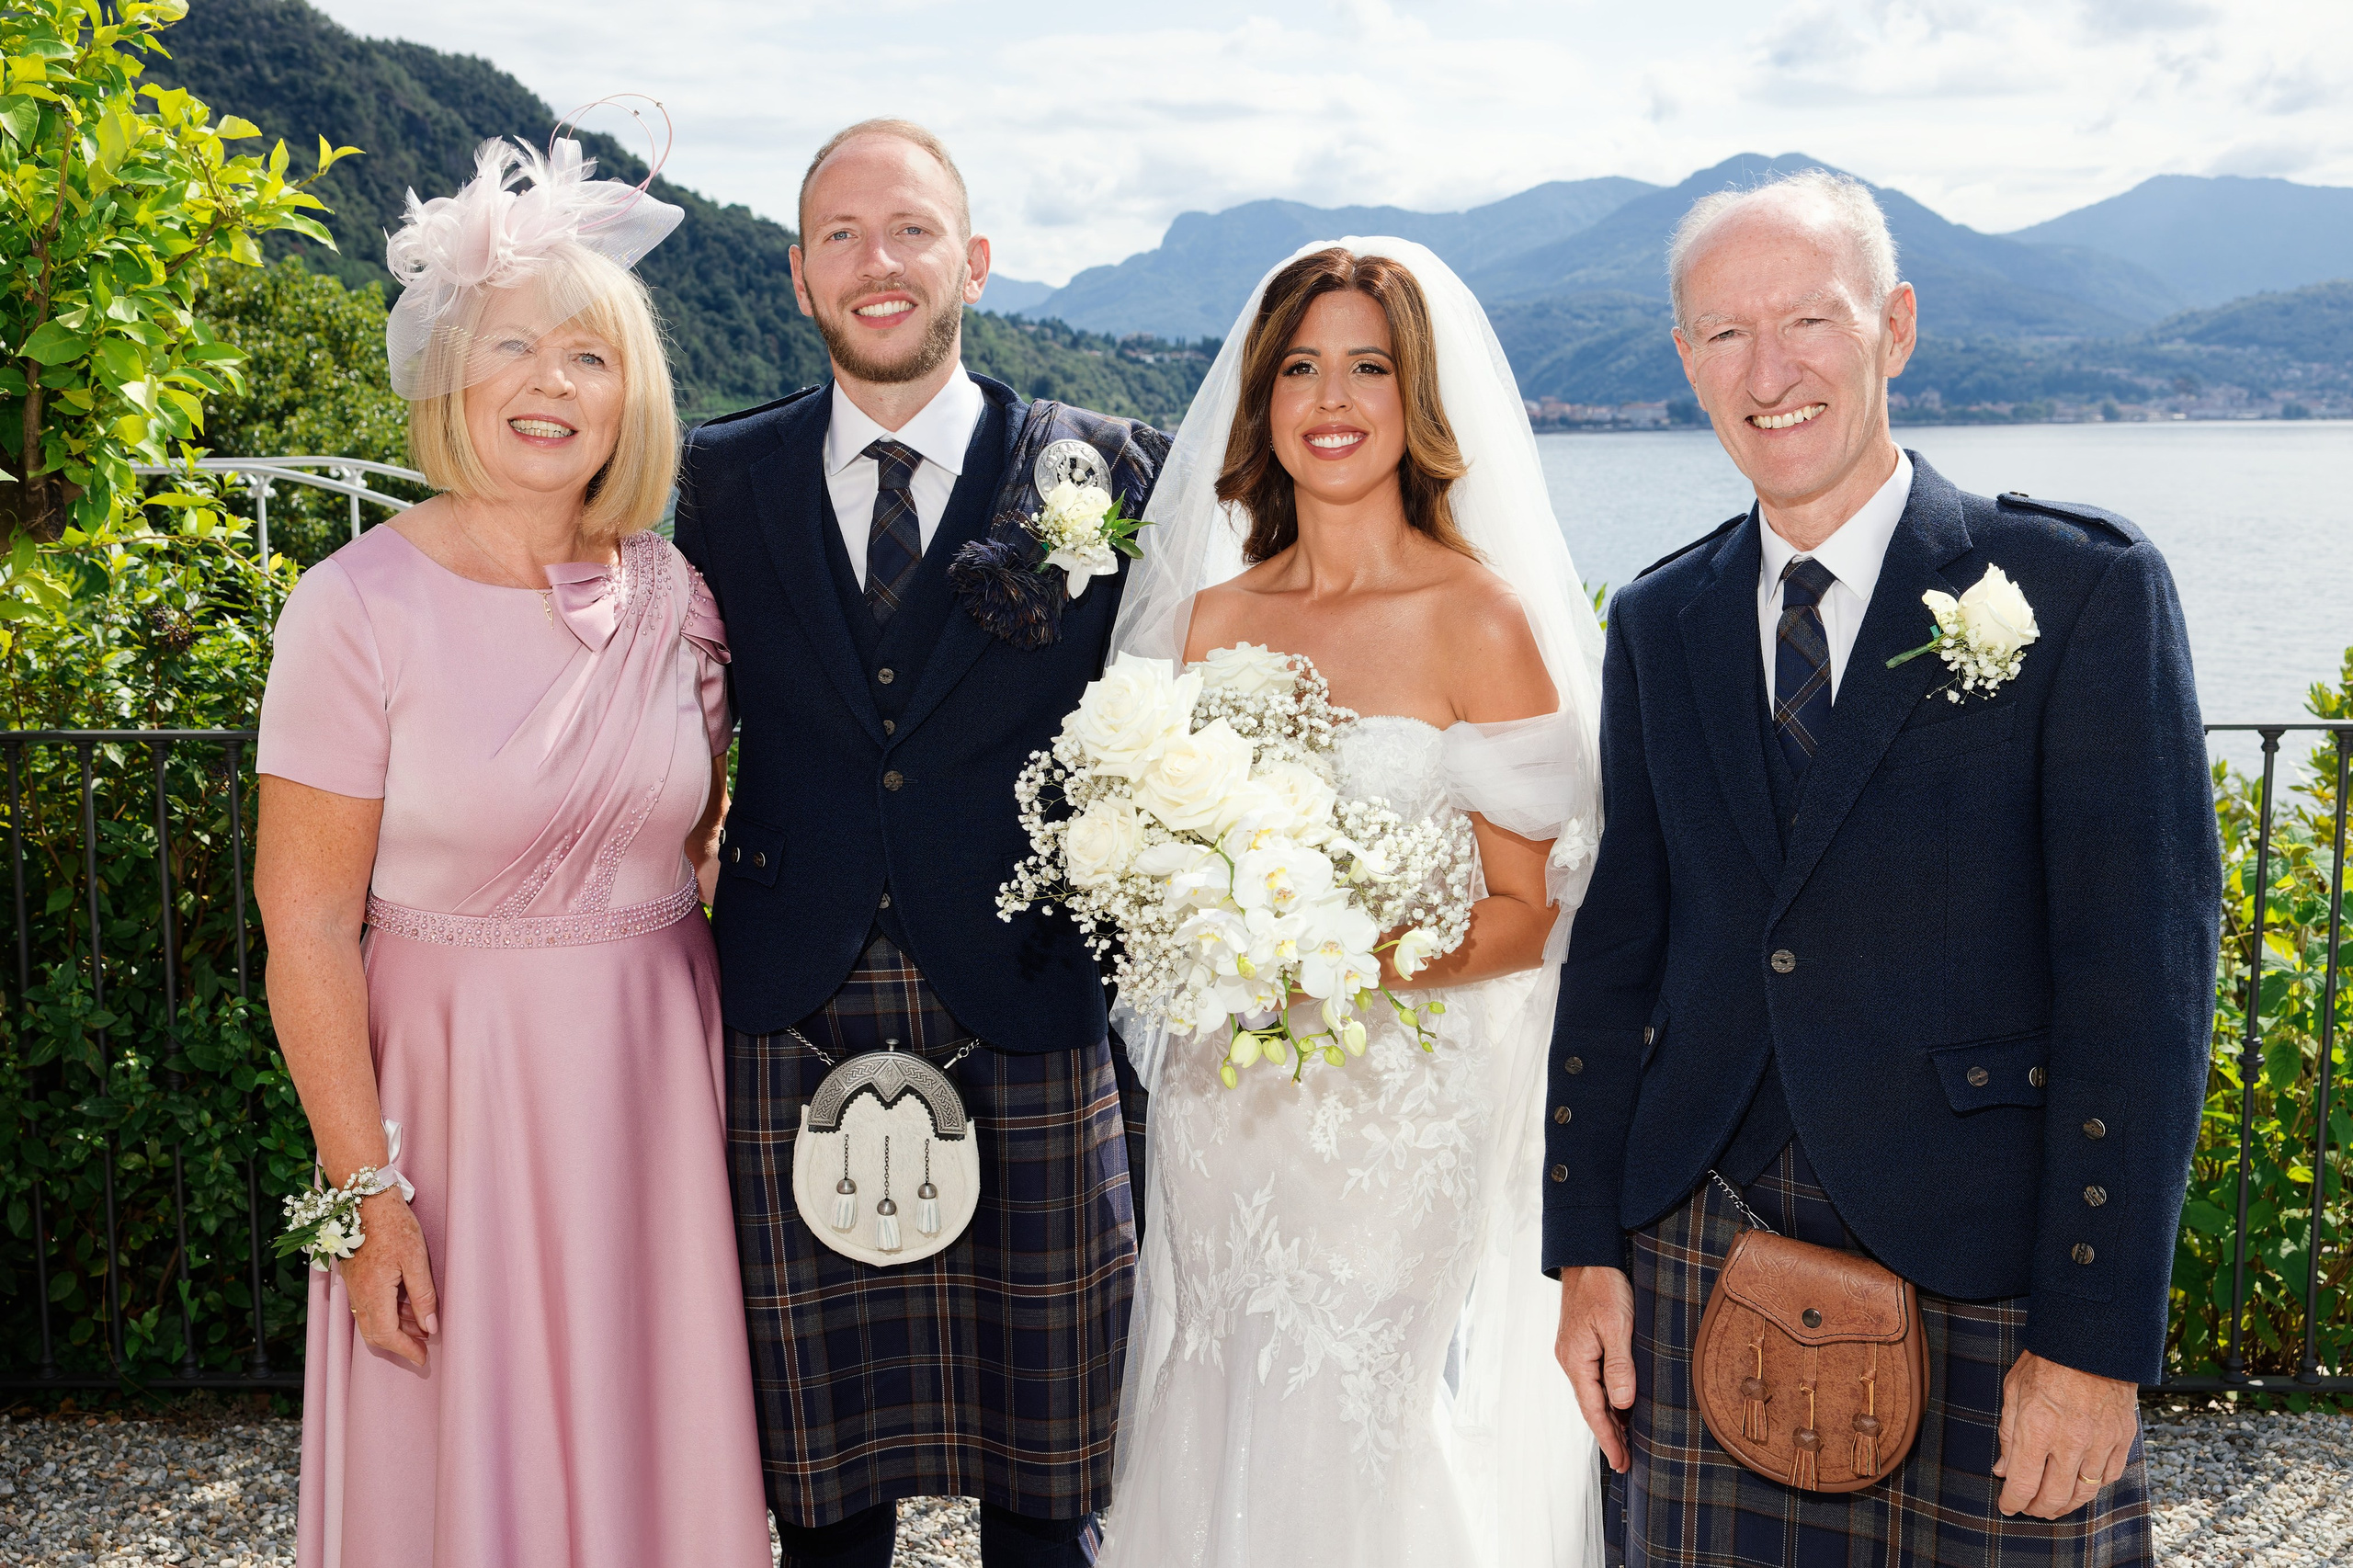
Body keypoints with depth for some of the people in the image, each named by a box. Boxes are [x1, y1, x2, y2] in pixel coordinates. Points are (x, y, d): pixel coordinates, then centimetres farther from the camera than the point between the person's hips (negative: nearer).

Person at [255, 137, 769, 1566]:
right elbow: (306, 926, -11)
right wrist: (367, 1193, -12)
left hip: (658, 1080, 4)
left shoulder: (672, 599, 0)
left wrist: (735, 1062, 7)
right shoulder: (360, 606, -13)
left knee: (658, 1446, 16)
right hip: (454, 1085, -3)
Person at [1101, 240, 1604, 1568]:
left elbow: (1522, 913, -6)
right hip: (1226, 1108, 4)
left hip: (1412, 1114, -4)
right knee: (1232, 1446, 13)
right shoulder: (1212, 616, 6)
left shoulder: (1482, 622, -7)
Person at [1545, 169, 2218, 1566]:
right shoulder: (1660, 624, 8)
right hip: (1709, 1259, 4)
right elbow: (1618, 943, 10)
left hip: (1984, 1273, -3)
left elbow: (2141, 976, -10)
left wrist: (2098, 1334, -13)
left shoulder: (2085, 587, -6)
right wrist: (1585, 1252, 7)